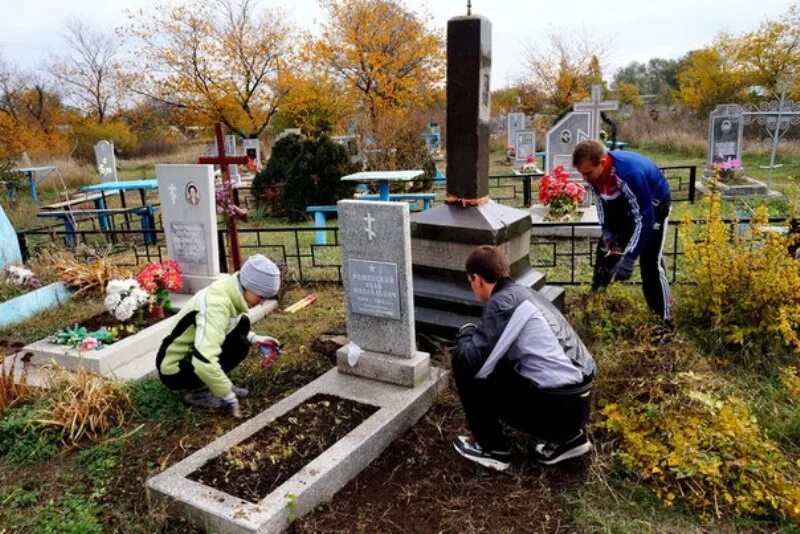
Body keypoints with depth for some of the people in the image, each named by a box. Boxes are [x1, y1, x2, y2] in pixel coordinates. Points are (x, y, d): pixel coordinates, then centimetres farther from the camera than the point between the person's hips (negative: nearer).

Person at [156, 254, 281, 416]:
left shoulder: (227, 290, -5)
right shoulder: (216, 305, -32)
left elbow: (223, 329, 17)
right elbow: (204, 363, -40)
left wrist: (254, 339, 3)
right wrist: (228, 395, -28)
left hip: (190, 354, 9)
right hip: (175, 370, -9)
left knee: (241, 325, 1)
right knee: (238, 345, -22)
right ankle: (197, 391, -5)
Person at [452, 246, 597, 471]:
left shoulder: (503, 302, -12)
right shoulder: (525, 293, 14)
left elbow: (474, 361, -17)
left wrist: (466, 333, 2)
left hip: (558, 406, -9)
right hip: (577, 402, 9)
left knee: (463, 362, -3)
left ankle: (492, 448, 10)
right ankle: (568, 437, 21)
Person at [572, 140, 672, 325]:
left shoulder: (630, 173, -43)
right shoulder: (594, 170, -22)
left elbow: (644, 218, -37)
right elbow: (600, 197, 0)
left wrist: (629, 258, -38)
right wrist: (606, 230, -8)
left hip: (653, 205, -6)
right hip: (624, 203, 7)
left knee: (651, 263, -13)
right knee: (605, 251, 8)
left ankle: (663, 320, -1)